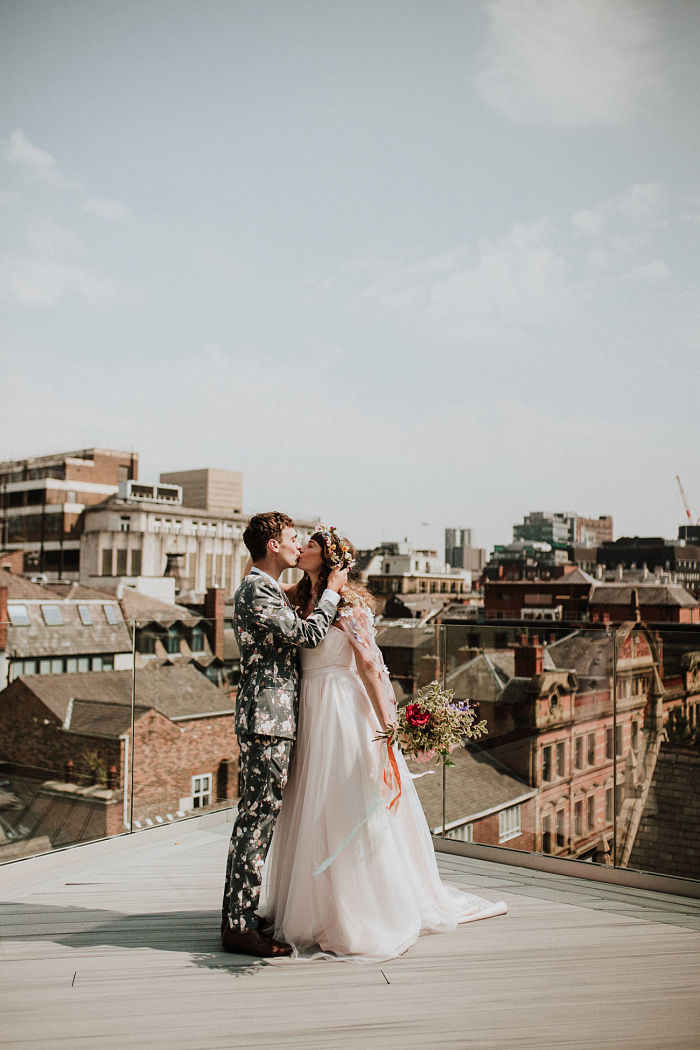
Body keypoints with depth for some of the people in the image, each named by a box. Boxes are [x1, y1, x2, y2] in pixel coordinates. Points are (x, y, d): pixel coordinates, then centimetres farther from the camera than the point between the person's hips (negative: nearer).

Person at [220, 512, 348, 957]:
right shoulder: (256, 590, -14)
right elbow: (307, 633, -17)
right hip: (267, 717, -11)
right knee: (258, 817, -6)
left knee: (258, 816, 15)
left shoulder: (270, 589, 20)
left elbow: (296, 634, 25)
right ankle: (239, 926, 2)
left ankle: (241, 911, 26)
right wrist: (332, 591, -4)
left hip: (274, 716, 11)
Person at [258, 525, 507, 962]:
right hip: (311, 711, 8)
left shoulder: (348, 603, -11)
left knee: (346, 812, -2)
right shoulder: (303, 600, 12)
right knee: (312, 812, 13)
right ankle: (317, 907, 28)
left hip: (344, 711, -8)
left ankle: (364, 919, 13)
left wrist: (386, 724, -18)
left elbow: (370, 665, -15)